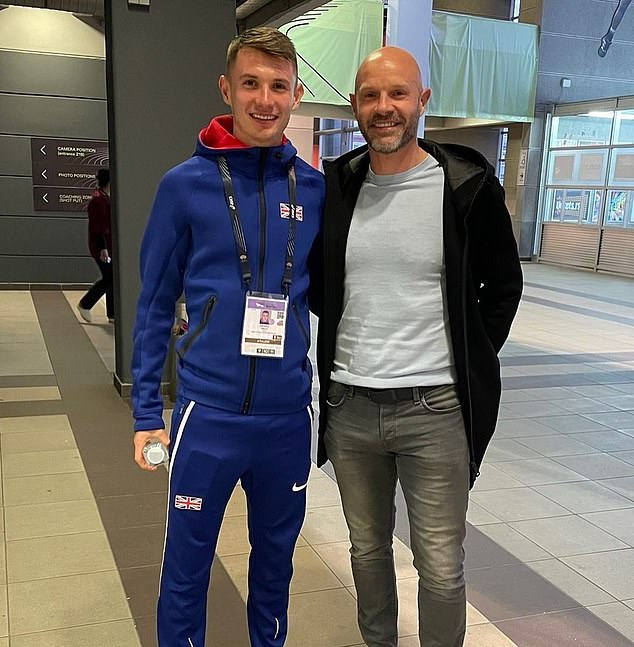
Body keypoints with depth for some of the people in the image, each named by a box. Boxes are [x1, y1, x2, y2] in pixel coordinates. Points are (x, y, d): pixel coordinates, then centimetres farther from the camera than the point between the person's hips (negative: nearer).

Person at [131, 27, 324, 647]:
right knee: (186, 567, 12)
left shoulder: (316, 190, -1)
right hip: (208, 414, -2)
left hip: (289, 415, 3)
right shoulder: (184, 184, -6)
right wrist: (146, 411, -2)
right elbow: (155, 305, -1)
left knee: (276, 557, 21)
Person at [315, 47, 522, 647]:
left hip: (435, 409, -3)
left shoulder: (467, 184, -7)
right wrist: (351, 339, 7)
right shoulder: (334, 185, 2)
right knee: (367, 549, 20)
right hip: (349, 406, 4)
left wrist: (469, 366, 2)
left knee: (440, 568, 6)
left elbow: (501, 286, 4)